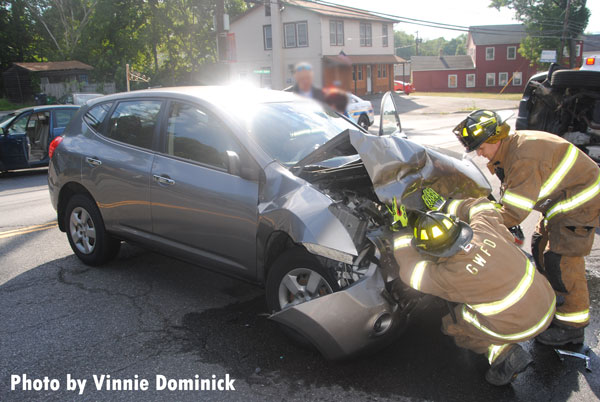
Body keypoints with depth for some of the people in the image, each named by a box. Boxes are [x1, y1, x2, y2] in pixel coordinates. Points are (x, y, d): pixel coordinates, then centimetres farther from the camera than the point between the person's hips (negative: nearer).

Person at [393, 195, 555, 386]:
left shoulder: (452, 276, -24)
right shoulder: (483, 227, -14)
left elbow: (413, 272, -11)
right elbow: (482, 206, 9)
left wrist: (401, 230, -4)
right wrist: (445, 207, 7)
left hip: (518, 326, -7)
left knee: (450, 323, 12)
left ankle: (503, 353, 2)